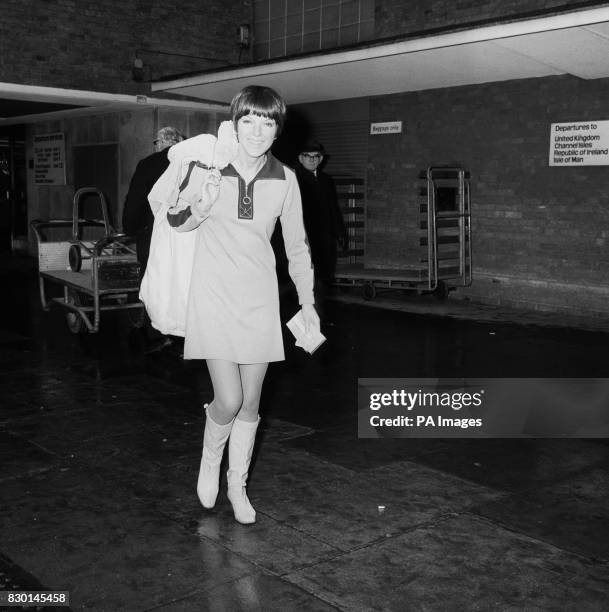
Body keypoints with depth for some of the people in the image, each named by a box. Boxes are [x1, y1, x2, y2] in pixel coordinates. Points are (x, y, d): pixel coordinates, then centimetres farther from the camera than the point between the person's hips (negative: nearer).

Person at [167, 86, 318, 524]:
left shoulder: (284, 179, -5)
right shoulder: (208, 166, -11)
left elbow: (297, 244, 7)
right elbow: (176, 222, 3)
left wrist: (308, 303, 11)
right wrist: (202, 206, -20)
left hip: (260, 299, 2)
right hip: (214, 296, -2)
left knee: (250, 402, 10)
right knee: (229, 400, -9)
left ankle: (238, 485, 32)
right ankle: (210, 461, 25)